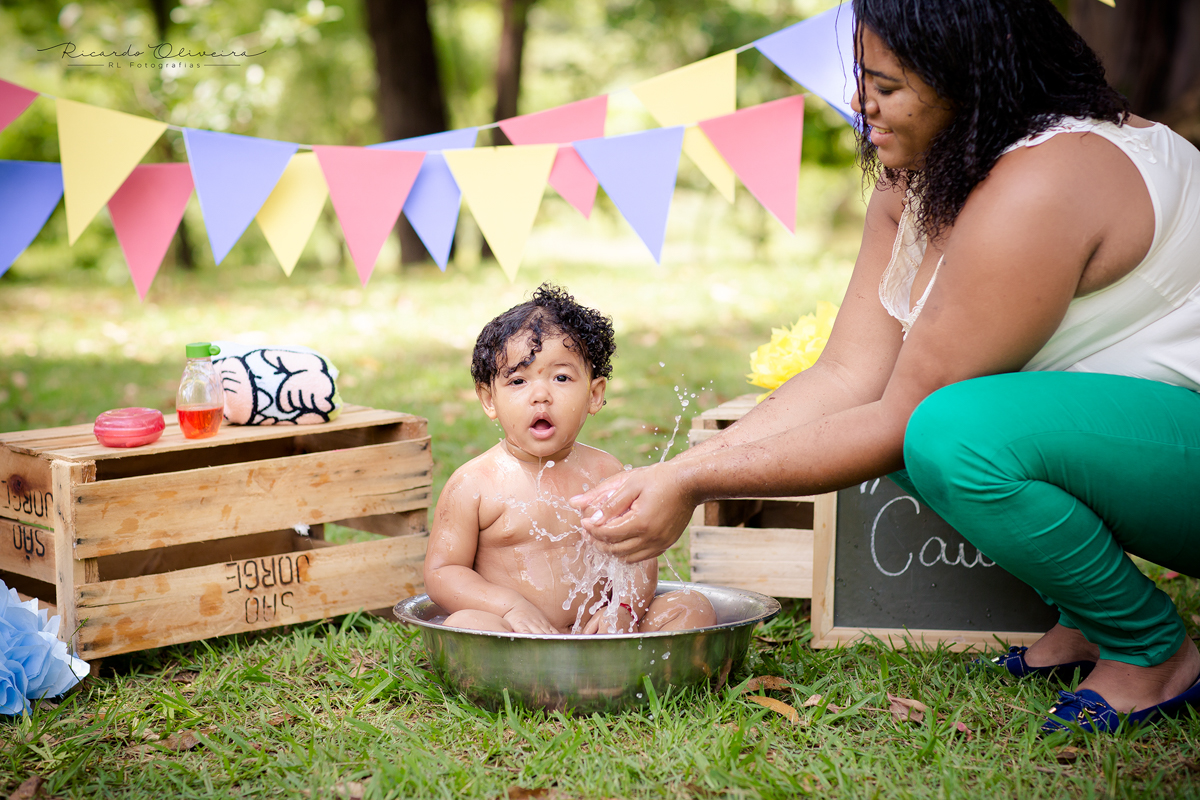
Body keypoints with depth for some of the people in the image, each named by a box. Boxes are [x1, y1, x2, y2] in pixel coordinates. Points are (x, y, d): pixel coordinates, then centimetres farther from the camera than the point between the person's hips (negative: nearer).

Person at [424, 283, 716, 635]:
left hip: (597, 630, 4)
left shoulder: (605, 472, 6)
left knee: (692, 607, -12)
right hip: (519, 637, -3)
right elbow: (440, 571, -3)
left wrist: (624, 608, -11)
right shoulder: (473, 483, -4)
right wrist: (511, 606, -18)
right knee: (465, 624, -34)